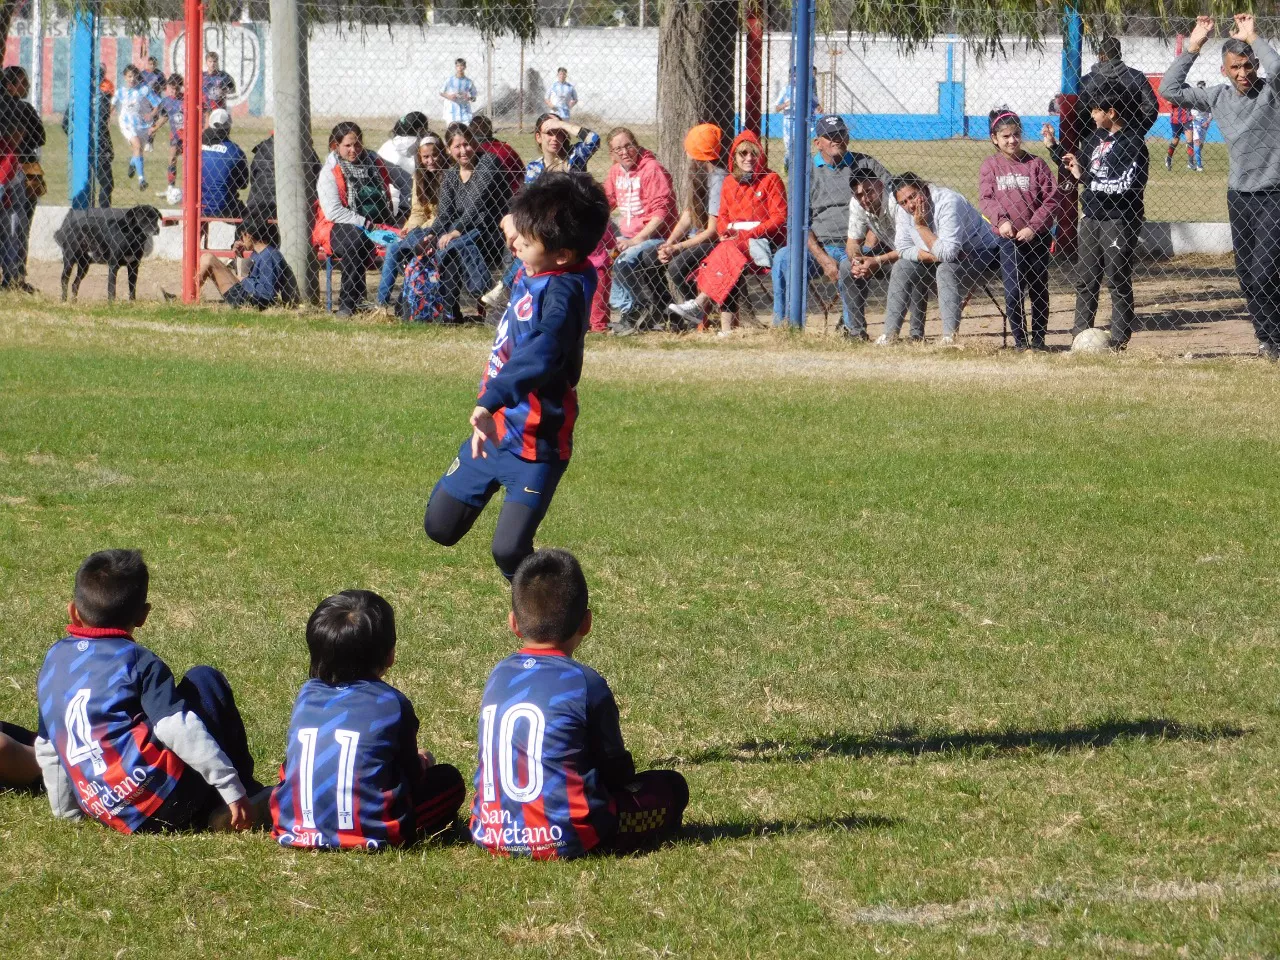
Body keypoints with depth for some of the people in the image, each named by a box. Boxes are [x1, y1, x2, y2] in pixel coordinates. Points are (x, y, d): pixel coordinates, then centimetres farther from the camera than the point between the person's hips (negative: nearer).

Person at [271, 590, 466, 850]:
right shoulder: (392, 703, -2)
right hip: (369, 834, -3)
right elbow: (411, 776, 9)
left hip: (294, 828, 3)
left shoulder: (306, 696, 9)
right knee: (449, 779, 14)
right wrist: (421, 763, 35)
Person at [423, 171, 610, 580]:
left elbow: (539, 355, -44)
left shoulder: (563, 292, -27)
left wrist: (491, 401, -53)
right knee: (440, 526, 18)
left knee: (509, 552, -15)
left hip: (534, 443, -9)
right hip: (495, 429, 9)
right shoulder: (531, 272, -1)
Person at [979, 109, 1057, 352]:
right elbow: (985, 199, -4)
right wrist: (1001, 220, -21)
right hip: (1008, 239, 0)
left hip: (1036, 238, 0)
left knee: (1039, 291, 8)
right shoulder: (991, 165, 2)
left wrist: (1033, 227, -14)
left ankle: (1038, 339, 19)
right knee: (1013, 291, -8)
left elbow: (1051, 199, -3)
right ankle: (1019, 339, 4)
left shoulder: (1035, 164, -1)